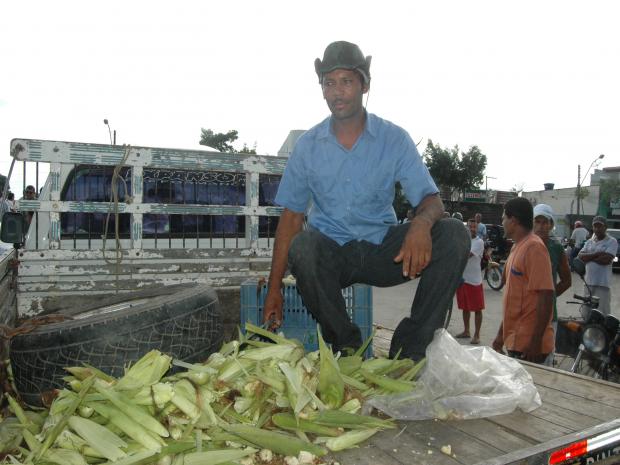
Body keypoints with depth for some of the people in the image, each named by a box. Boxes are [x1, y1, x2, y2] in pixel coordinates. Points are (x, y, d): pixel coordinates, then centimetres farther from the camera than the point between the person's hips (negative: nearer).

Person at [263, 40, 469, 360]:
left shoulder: (394, 139, -1)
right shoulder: (308, 145, 1)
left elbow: (431, 200, -5)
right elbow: (291, 216, 0)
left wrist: (421, 223, -32)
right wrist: (274, 287, -6)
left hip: (382, 250, 1)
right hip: (331, 254, 0)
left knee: (454, 234, -22)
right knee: (303, 246, -34)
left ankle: (408, 351, -16)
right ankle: (347, 348, -13)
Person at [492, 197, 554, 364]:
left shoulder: (534, 247, -16)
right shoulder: (517, 247, 12)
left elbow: (546, 296, -21)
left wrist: (536, 343, -22)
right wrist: (501, 334, 19)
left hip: (529, 346, -9)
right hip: (515, 341, 9)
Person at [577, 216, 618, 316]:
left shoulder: (611, 241, -3)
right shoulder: (589, 242, 14)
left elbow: (606, 260, -16)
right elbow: (580, 256, 0)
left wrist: (588, 257, -5)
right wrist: (597, 254, -11)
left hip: (602, 283, -6)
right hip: (589, 282, 6)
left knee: (602, 313, -6)